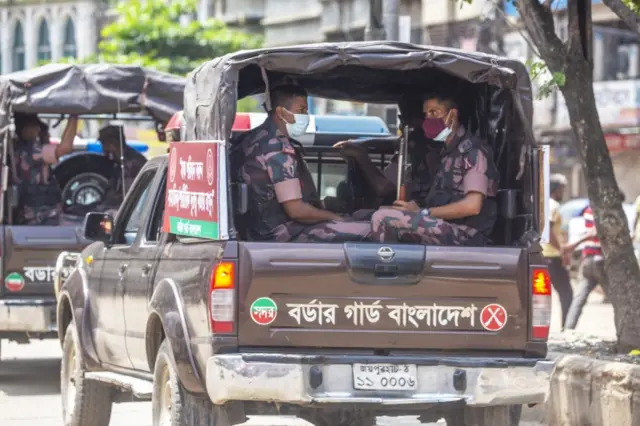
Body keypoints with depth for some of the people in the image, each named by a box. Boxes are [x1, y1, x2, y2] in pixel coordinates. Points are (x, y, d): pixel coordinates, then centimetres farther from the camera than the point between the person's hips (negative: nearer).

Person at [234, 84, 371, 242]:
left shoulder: (256, 139, 9)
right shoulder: (279, 149, -21)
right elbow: (297, 210, -26)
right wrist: (337, 218, -9)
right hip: (282, 236, -11)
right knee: (367, 230, -18)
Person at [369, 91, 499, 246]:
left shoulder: (473, 150, -8)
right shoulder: (449, 152, 21)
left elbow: (472, 206, -18)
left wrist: (422, 213, -12)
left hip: (464, 237, -10)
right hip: (445, 228, 10)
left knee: (382, 218, -20)